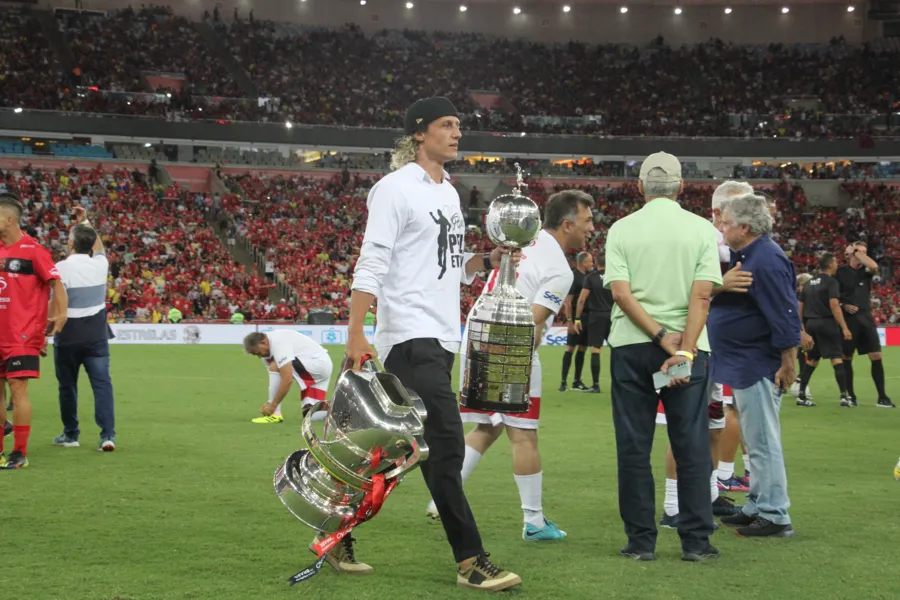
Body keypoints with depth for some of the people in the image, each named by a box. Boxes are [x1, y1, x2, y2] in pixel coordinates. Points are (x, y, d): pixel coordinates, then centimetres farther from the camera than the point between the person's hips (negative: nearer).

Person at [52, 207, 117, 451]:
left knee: (67, 385, 12)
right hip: (96, 334, 3)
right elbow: (98, 246, 25)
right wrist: (85, 222, 31)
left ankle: (70, 434, 22)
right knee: (102, 383, -2)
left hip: (68, 335, -2)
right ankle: (107, 435, -13)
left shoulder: (62, 268, -11)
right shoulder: (100, 264, 1)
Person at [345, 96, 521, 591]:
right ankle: (471, 560, -9)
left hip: (440, 338, 9)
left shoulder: (449, 193, 18)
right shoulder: (396, 188, -7)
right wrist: (355, 336, -20)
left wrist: (488, 261, 6)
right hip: (410, 336, -9)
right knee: (446, 445, -12)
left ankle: (339, 534, 23)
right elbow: (371, 266, -14)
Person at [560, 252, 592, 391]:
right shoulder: (573, 276, -12)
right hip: (576, 318, -8)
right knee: (570, 348, -5)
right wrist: (570, 321, -19)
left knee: (582, 348, 10)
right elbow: (568, 301, -15)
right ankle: (564, 382, -3)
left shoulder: (588, 276, 11)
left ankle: (577, 381, 16)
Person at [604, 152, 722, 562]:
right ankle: (696, 541, 5)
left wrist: (660, 337, -10)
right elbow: (702, 295, -9)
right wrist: (684, 348, -12)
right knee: (692, 446, 5)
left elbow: (621, 293, -8)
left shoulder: (622, 229, 2)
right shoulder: (701, 229, 1)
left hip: (630, 345, 0)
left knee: (633, 447, 5)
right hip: (689, 345, 0)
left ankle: (641, 540, 5)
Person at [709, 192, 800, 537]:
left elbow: (785, 316, -23)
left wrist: (788, 364, -22)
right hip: (742, 365, 10)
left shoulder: (766, 260, -20)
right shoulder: (743, 256, 11)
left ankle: (774, 516, 1)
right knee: (756, 441, 16)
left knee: (762, 442, -5)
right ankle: (756, 508, 25)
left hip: (758, 367, -10)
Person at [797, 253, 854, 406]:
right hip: (827, 323, -7)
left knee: (812, 360, 15)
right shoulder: (831, 282, -7)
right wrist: (844, 327, -19)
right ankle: (844, 395, -13)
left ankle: (801, 395, 12)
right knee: (837, 358, -6)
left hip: (811, 324, 7)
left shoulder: (809, 283, 15)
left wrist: (801, 326, 23)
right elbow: (834, 305, -18)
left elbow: (800, 306, 16)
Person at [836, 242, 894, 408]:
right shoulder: (841, 271, 0)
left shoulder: (866, 270, 4)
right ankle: (850, 395, 17)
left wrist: (856, 251, -13)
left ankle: (882, 397, -1)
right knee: (847, 358, 5)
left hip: (866, 317, 2)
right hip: (848, 319, -2)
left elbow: (874, 266, -21)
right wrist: (844, 306, -12)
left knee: (876, 356, -4)